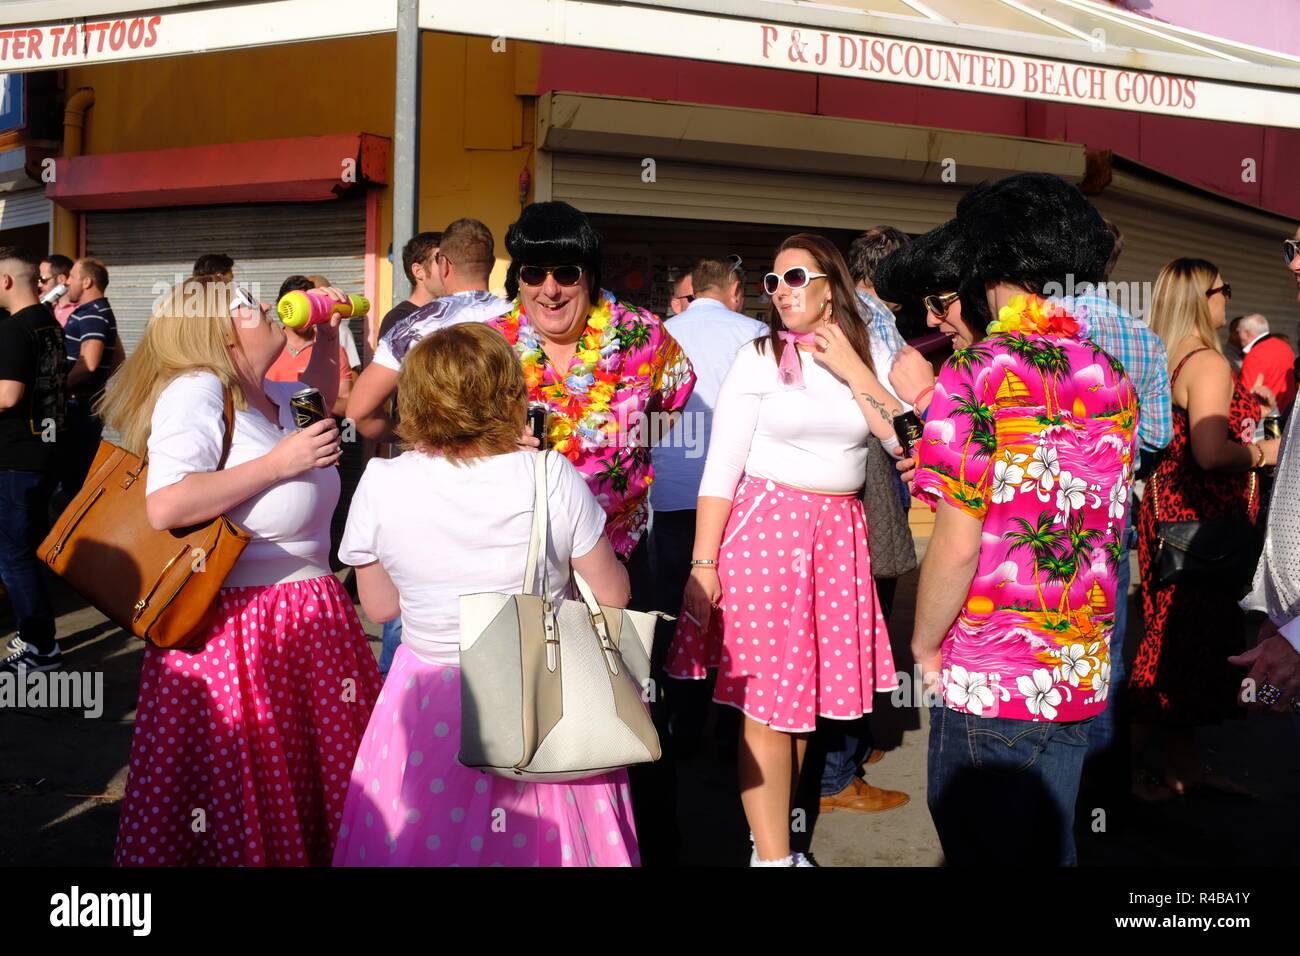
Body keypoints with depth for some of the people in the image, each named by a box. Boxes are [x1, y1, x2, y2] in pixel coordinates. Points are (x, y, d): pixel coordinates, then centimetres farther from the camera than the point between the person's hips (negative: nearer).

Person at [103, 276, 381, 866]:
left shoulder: (270, 397, 10)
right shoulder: (195, 391, -16)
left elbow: (319, 400, 34)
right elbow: (164, 507, -29)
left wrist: (327, 338, 17)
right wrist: (278, 462, -23)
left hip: (309, 617, 9)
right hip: (231, 630, -9)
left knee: (312, 780, 18)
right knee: (234, 794, 4)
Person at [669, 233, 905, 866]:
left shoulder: (867, 357, 8)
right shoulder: (760, 358, -2)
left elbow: (908, 440, -4)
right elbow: (720, 468, -5)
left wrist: (852, 370, -8)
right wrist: (702, 564, -10)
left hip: (838, 534, 4)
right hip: (766, 527, -4)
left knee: (808, 692, 10)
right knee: (767, 702, -2)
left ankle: (775, 831, 28)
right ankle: (772, 854, 10)